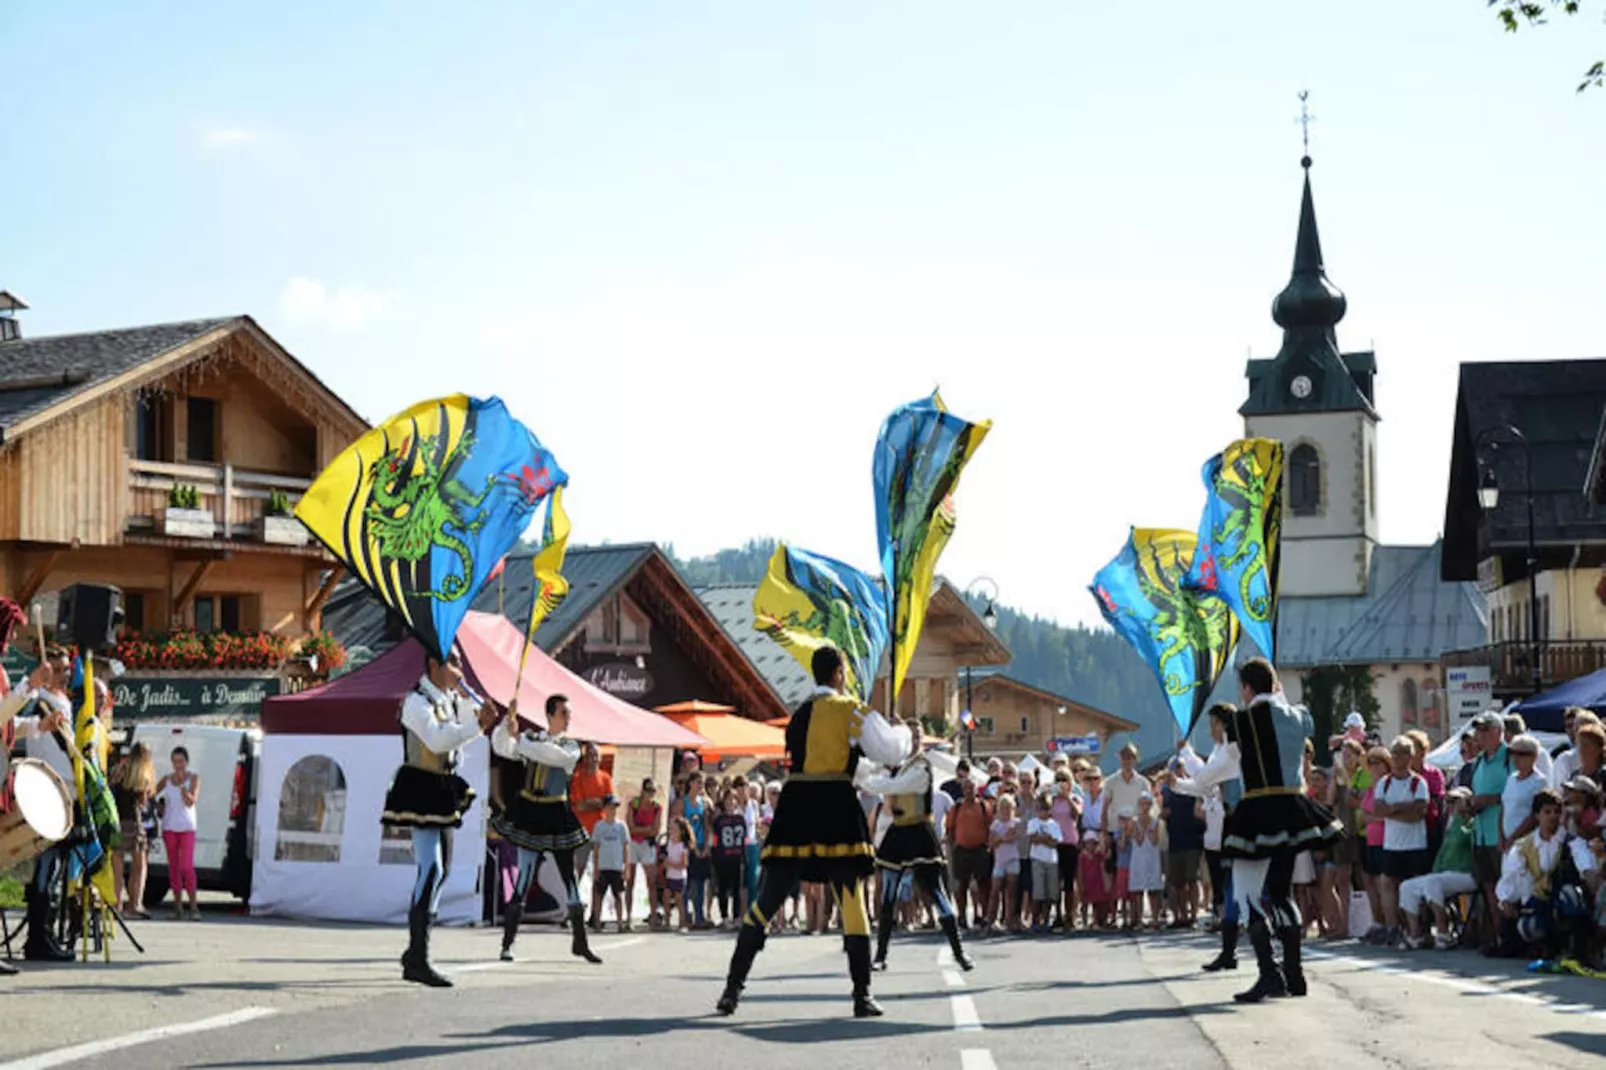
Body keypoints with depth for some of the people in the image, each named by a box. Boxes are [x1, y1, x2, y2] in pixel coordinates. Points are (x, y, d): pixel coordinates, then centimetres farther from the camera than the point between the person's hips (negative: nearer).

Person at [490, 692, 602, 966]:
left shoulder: (571, 746, 5)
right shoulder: (529, 739, 5)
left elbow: (557, 756, -17)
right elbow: (502, 747, -11)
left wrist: (521, 740, -20)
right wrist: (508, 722, -27)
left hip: (557, 817, 2)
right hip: (530, 815, -2)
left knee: (569, 876, 6)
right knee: (525, 877, -8)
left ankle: (580, 943, 17)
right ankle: (507, 943, -2)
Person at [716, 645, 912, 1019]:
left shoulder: (799, 714, 17)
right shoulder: (851, 710, -1)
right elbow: (891, 751, -3)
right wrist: (904, 732, 18)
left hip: (794, 806, 5)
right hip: (835, 806, -5)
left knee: (767, 901, 8)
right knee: (852, 900, 1)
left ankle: (733, 987, 5)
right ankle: (862, 995, -1)